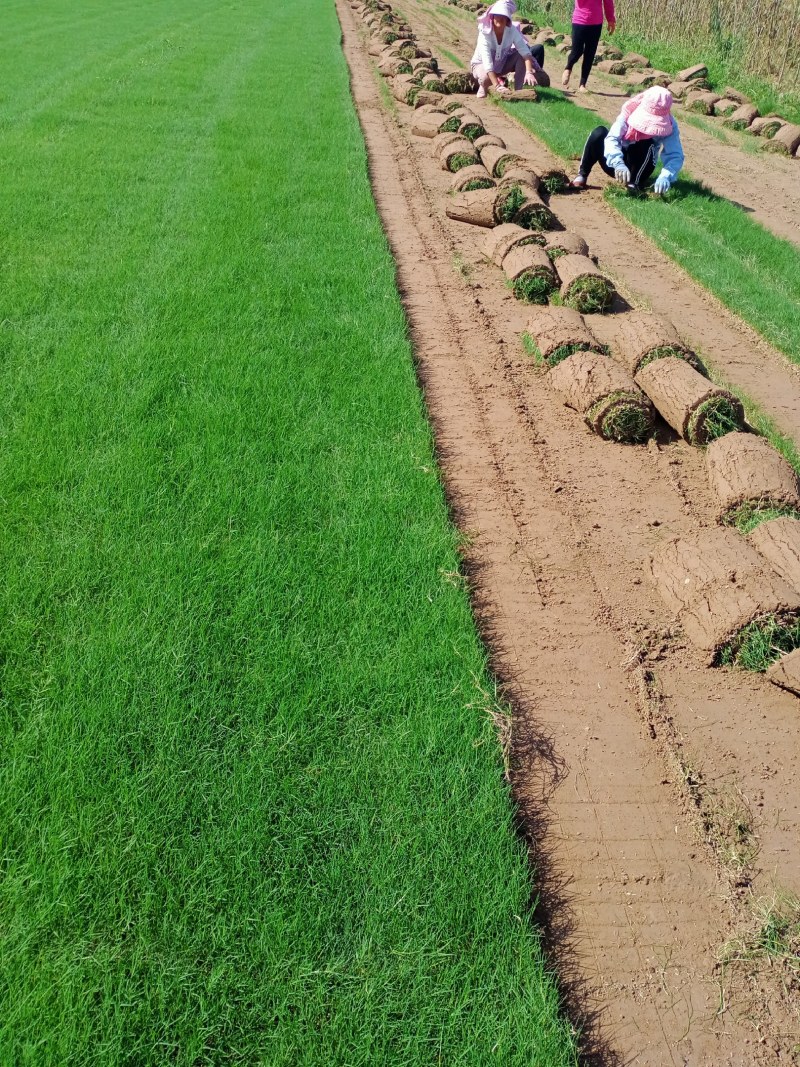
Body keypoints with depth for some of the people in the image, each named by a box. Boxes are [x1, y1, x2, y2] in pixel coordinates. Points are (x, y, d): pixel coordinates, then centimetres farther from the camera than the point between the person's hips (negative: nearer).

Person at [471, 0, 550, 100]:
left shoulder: (512, 30, -21)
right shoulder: (485, 33, -31)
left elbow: (525, 51, -27)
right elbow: (487, 62, -41)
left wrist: (529, 72, -46)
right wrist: (497, 86, -52)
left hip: (502, 63, 4)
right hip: (481, 64, -4)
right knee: (486, 77, -42)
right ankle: (483, 86, -4)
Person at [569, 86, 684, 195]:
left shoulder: (669, 126, -19)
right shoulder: (629, 113, -19)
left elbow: (675, 156, -29)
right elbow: (611, 139, -32)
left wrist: (665, 176, -51)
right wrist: (618, 164, -52)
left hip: (638, 168, 0)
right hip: (618, 166, 0)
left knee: (647, 144, -30)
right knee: (599, 132, -25)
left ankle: (634, 185, -31)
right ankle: (582, 176, -17)